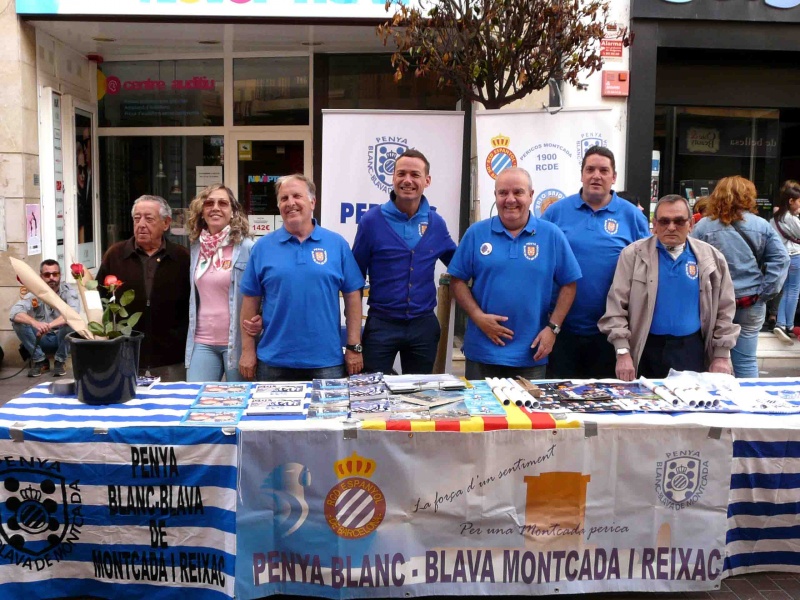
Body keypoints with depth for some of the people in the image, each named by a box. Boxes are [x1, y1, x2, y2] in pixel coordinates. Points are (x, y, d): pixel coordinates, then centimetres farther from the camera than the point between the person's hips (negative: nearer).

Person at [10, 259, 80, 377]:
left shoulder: (68, 291, -13)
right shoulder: (34, 293, -9)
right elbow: (14, 312, -25)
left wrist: (49, 325, -46)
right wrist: (35, 323, -45)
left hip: (62, 338, -2)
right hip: (41, 339, 2)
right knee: (18, 322, -20)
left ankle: (60, 361, -10)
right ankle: (40, 361, -6)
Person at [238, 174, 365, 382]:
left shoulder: (337, 244, 1)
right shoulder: (263, 247, 2)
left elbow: (352, 296, 2)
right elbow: (251, 300, 4)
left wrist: (354, 346, -1)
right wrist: (248, 350, 1)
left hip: (326, 361, 0)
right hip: (274, 361, 1)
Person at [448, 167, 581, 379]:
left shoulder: (552, 235, 1)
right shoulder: (476, 233, 1)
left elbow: (568, 284, 4)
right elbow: (457, 280, 1)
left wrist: (553, 327, -4)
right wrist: (478, 316, -11)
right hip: (482, 351, 0)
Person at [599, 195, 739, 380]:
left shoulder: (711, 258, 4)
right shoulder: (633, 254, -3)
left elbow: (724, 311, 8)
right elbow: (616, 306, -5)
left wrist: (721, 356, 4)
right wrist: (623, 353, -11)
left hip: (693, 349, 2)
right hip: (647, 349, -1)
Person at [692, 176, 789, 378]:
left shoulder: (704, 225, -3)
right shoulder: (762, 226, 2)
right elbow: (780, 259, -2)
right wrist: (764, 292, -2)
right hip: (750, 303, 1)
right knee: (746, 361, 9)